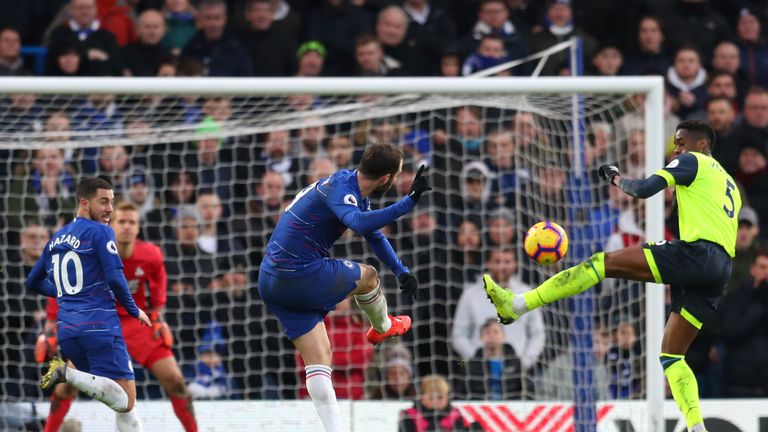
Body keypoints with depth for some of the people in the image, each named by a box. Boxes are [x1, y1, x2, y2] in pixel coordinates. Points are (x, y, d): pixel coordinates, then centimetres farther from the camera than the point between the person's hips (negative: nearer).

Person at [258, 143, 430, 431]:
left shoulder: (352, 187, 13)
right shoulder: (340, 188, -19)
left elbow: (374, 234, 27)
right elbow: (361, 223, -40)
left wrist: (401, 271, 19)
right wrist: (409, 202, -43)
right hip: (302, 275, -9)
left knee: (319, 357, 6)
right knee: (367, 276, 15)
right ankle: (382, 328, 43)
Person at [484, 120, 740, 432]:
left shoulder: (693, 161, 8)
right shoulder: (728, 182, 33)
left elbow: (644, 189, -4)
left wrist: (618, 179, 15)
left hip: (697, 252, -8)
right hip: (721, 268, 8)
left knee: (603, 263, -11)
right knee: (671, 355, 9)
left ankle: (517, 304, -20)